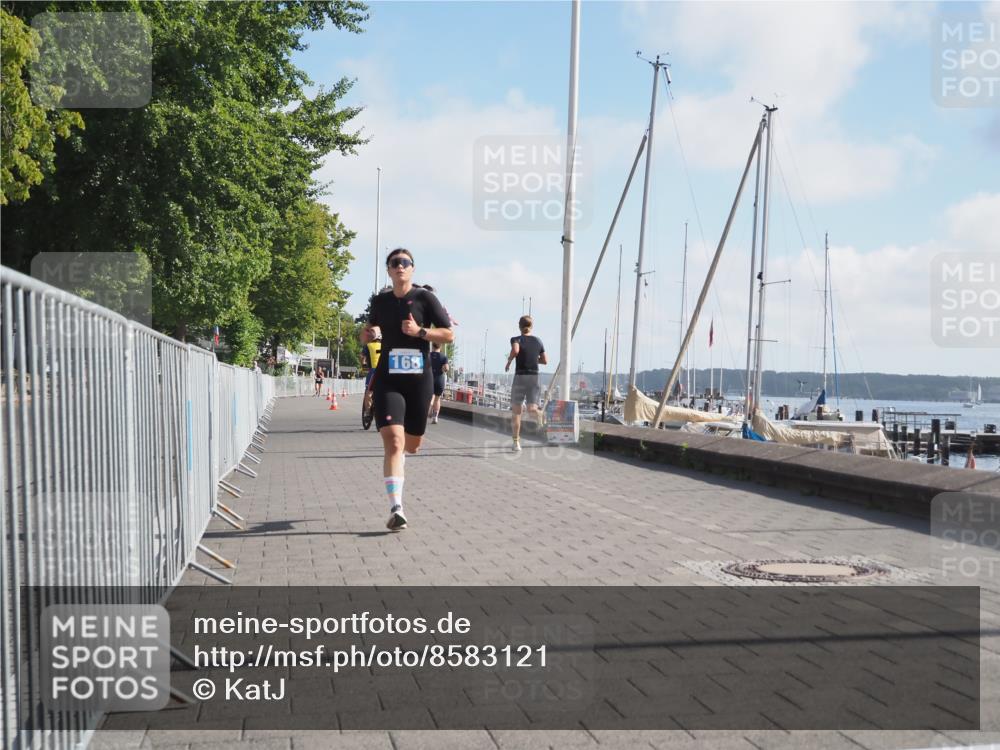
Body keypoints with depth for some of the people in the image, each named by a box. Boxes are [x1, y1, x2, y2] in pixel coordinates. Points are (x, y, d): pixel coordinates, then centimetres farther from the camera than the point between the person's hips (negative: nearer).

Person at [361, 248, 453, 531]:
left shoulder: (425, 298, -1)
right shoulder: (380, 301, 8)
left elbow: (449, 335, -4)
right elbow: (372, 329, 26)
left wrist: (420, 331, -17)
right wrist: (368, 333, 3)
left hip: (419, 379, 0)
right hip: (387, 380, 0)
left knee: (412, 445, 13)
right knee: (393, 442, -17)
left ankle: (395, 457, 51)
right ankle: (396, 509, -19)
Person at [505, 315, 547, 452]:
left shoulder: (516, 339, -4)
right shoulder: (538, 341, 8)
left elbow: (515, 350, -26)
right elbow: (545, 361, 12)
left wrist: (508, 361, -9)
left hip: (520, 377, -2)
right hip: (534, 377, 2)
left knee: (516, 411, 8)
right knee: (532, 408, 0)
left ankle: (516, 442, 9)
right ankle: (541, 418, -37)